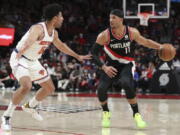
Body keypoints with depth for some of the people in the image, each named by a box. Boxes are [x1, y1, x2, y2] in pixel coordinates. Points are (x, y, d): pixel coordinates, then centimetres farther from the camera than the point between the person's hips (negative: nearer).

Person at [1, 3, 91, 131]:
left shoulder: (54, 32, 1)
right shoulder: (38, 29, -27)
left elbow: (61, 45, 22)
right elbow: (28, 41, -48)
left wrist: (78, 56, 30)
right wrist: (20, 53, -69)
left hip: (33, 61, 9)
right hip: (20, 59, -9)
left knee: (50, 88, 13)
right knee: (26, 86, -31)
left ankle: (30, 106, 37)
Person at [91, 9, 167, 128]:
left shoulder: (132, 32, -13)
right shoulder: (104, 35, -17)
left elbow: (145, 42, 7)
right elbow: (94, 53, -12)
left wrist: (160, 47, -4)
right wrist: (104, 67, -25)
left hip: (127, 64, -1)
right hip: (111, 65, 1)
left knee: (126, 84, -30)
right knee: (101, 89, -17)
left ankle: (136, 114, -16)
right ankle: (106, 113, 13)